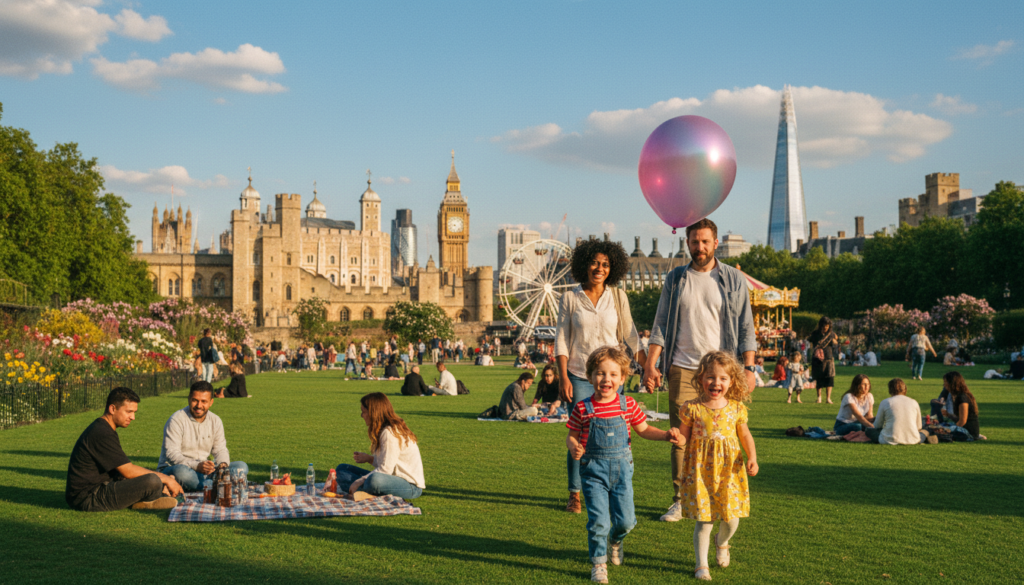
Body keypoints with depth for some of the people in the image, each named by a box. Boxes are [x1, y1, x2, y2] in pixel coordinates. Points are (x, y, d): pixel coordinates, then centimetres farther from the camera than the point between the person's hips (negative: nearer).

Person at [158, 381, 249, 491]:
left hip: (203, 470, 6)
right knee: (181, 471, -42)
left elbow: (220, 450, 7)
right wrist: (196, 465, -35)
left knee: (241, 466, -11)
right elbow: (171, 454, -19)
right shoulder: (177, 420, -11)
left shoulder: (215, 421, 8)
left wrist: (222, 465, -19)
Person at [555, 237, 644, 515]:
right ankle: (575, 494, 11)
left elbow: (630, 334, 9)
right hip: (579, 376, -1)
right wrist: (563, 377, -5)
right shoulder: (570, 298, 1)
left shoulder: (617, 296, 5)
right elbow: (561, 339, 2)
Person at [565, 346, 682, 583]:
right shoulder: (582, 408, -8)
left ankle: (615, 540, 42)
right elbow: (572, 436, 1)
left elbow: (643, 430, 10)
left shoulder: (627, 404, -1)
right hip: (594, 470, -2)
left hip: (621, 468, 3)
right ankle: (599, 563, 11)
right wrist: (574, 448, -21)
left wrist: (667, 435, -6)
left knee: (626, 520, 7)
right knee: (598, 520, -8)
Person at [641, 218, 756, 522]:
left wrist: (748, 368, -2)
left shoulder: (734, 279, 7)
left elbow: (746, 328, 6)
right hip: (682, 368, 1)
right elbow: (661, 324, 9)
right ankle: (680, 500, 5)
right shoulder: (675, 278, 10)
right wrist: (651, 363, -1)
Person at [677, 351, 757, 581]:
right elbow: (683, 439, 2)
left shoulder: (736, 408, 0)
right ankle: (702, 565, 11)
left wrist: (752, 458, -2)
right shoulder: (692, 409, -6)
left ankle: (721, 543, 40)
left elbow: (745, 435, 12)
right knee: (704, 520, -2)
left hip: (730, 470, 2)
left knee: (731, 517, 6)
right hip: (701, 471, -2)